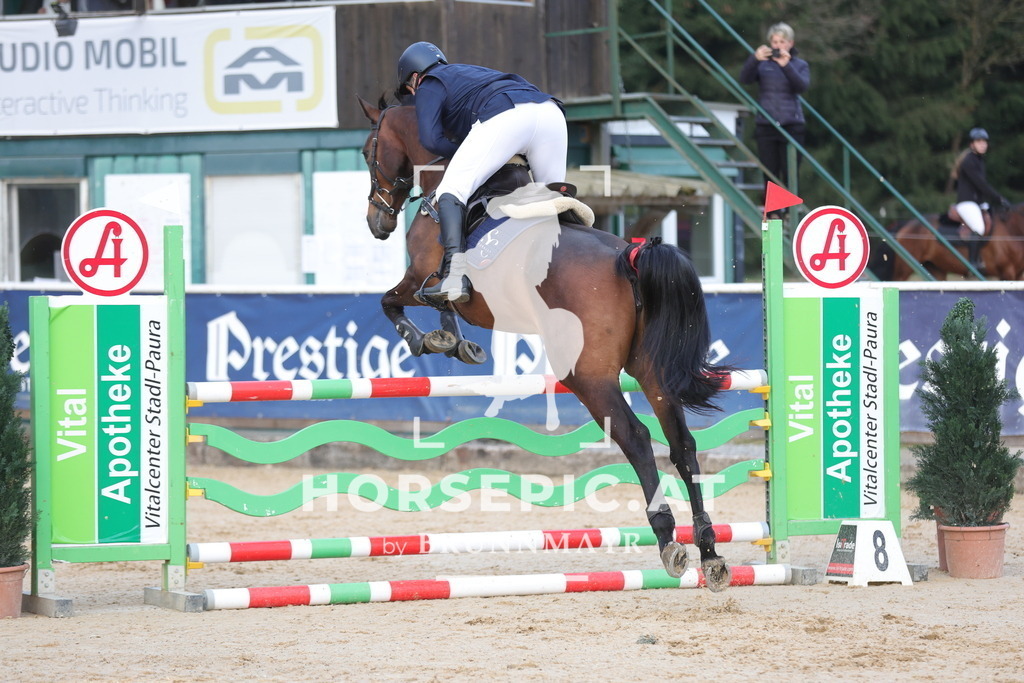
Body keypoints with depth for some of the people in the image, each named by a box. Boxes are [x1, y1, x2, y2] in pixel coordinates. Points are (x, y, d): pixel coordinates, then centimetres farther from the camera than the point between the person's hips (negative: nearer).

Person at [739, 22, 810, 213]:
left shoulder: (800, 65, 7)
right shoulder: (763, 64, 9)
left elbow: (803, 86, -11)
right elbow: (744, 78, -7)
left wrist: (786, 66, -23)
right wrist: (754, 59, -24)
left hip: (791, 126, -1)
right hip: (766, 126, 1)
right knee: (770, 176, 2)